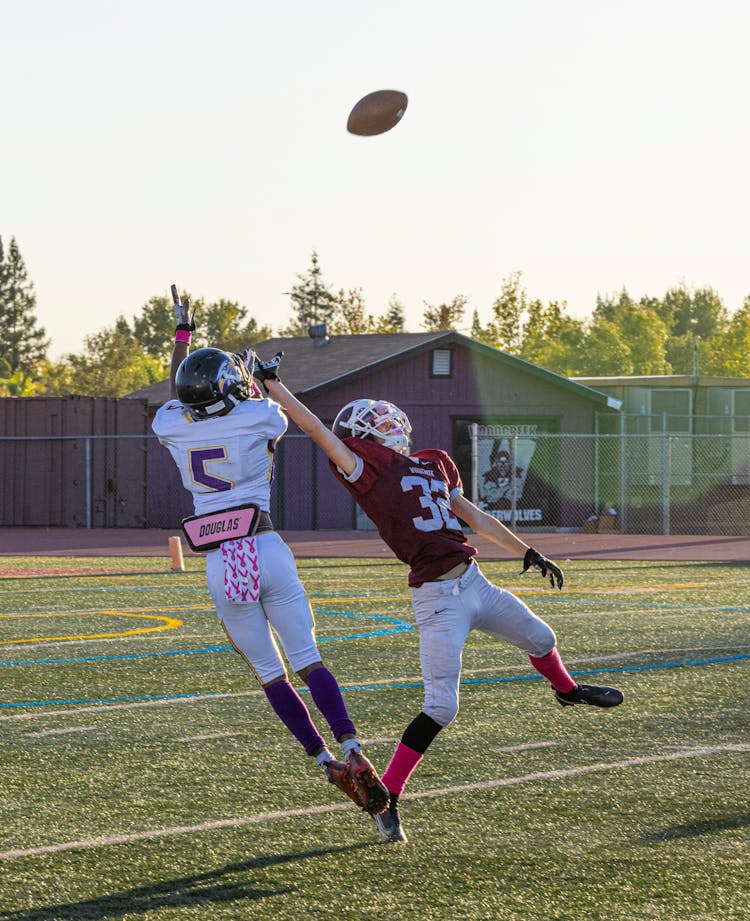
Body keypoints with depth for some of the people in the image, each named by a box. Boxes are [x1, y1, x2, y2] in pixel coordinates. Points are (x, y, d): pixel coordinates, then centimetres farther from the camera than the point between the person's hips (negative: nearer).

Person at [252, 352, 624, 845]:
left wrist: (528, 553, 27)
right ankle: (386, 799, -7)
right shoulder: (367, 468, -7)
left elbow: (475, 517, 23)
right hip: (437, 598, -7)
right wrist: (271, 384, -6)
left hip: (474, 582, 7)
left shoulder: (433, 465, 13)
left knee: (541, 639, 28)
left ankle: (567, 689, 60)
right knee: (441, 706, -14)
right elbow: (317, 429, -11)